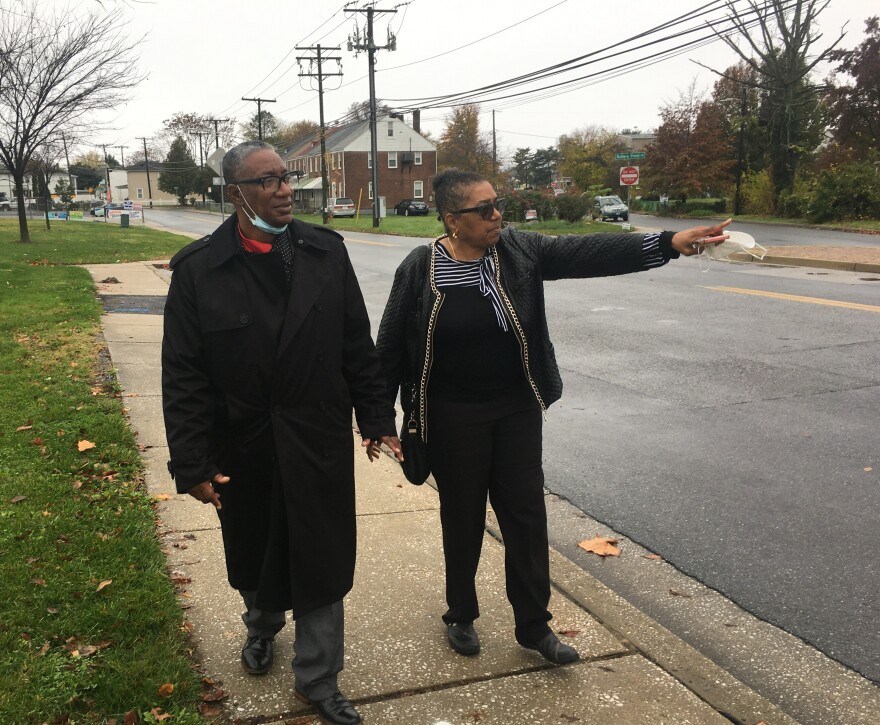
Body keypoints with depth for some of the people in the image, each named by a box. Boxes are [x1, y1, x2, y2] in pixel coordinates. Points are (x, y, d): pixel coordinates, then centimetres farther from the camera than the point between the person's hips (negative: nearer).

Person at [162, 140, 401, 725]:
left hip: (319, 441, 0)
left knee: (321, 561, 7)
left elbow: (357, 345, 2)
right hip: (243, 447, 0)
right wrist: (193, 463, -10)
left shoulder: (326, 251, -3)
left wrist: (377, 419, 2)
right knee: (254, 550, 21)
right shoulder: (198, 269, -8)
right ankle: (263, 626, 53)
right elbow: (185, 376, -8)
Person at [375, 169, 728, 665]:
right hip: (454, 418, -2)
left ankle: (534, 625, 26)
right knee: (463, 518, 12)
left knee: (527, 515, 9)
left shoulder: (519, 250, -4)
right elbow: (391, 347, -4)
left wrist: (668, 243, -28)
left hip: (517, 410, 3)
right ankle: (461, 616, 35)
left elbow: (586, 253, -16)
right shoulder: (420, 268, -10)